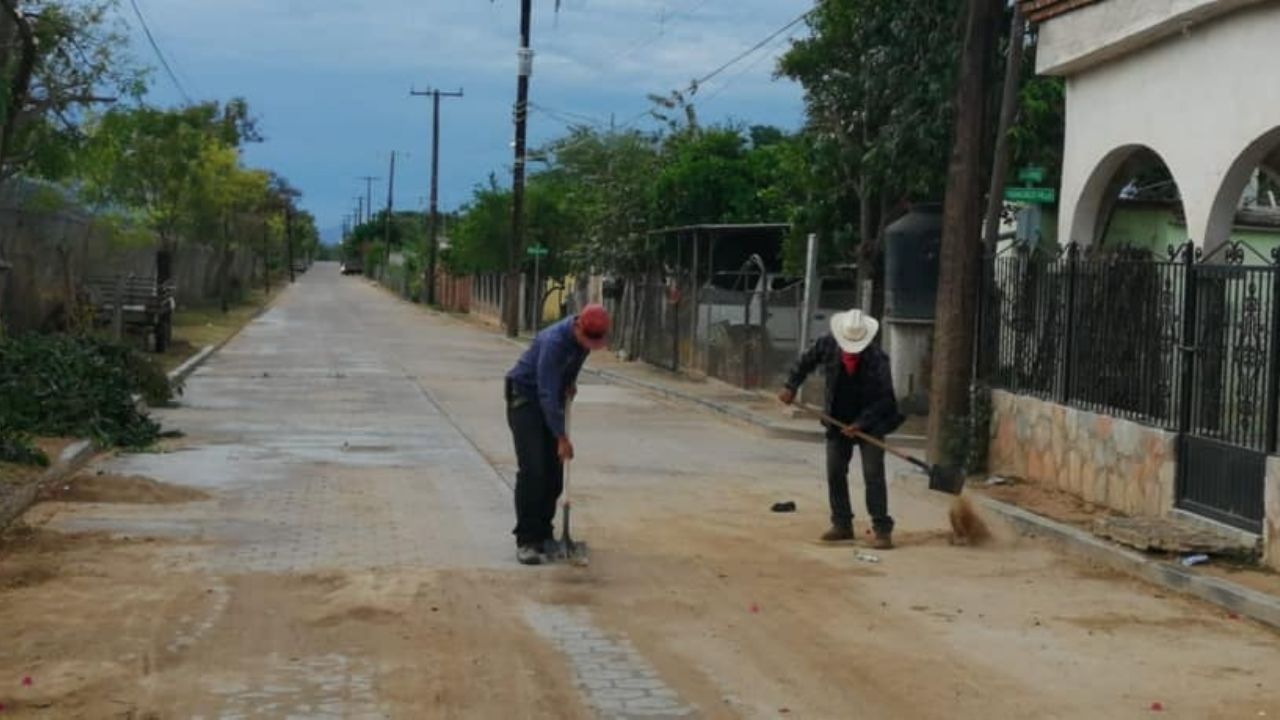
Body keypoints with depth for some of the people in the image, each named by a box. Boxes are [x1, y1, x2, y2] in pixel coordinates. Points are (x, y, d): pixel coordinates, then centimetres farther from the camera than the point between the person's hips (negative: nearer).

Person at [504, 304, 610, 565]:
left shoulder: (584, 332, -8)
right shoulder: (554, 341, -32)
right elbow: (547, 394, -33)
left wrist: (570, 381, 6)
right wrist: (562, 438, -31)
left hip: (553, 399, 8)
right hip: (525, 397, -7)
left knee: (554, 472, 4)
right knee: (532, 470, -16)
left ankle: (543, 535, 12)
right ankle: (526, 540, -13)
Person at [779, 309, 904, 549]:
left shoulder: (877, 359, -22)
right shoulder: (828, 345, -11)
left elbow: (884, 398, -17)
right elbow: (806, 361, 9)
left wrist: (860, 424, -21)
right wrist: (791, 387, 2)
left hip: (870, 424, -5)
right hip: (838, 422, 5)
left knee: (873, 475, -10)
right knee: (834, 473, 7)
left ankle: (882, 530, -7)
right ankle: (842, 525, 19)